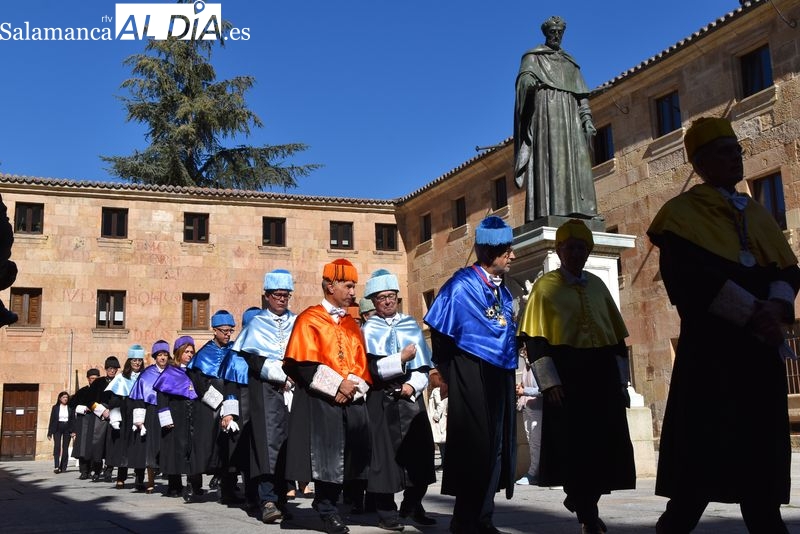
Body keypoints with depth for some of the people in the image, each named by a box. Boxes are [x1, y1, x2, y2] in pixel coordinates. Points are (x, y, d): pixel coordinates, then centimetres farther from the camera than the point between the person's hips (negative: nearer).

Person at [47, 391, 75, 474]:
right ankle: (57, 467, -22)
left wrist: (73, 431, -6)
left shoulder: (70, 408, 8)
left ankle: (63, 467, 7)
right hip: (57, 429, -1)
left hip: (67, 429, 1)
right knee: (57, 446, -15)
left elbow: (73, 420, 4)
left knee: (65, 448, 1)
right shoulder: (55, 407, 8)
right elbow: (52, 420, 6)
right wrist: (50, 432, 2)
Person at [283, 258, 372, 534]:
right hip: (320, 400, -6)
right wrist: (337, 385, -16)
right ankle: (328, 511, 10)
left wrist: (353, 387, -5)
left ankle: (326, 502, 21)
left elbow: (362, 365, 15)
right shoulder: (310, 319, -2)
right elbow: (304, 364, -12)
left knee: (349, 456, 4)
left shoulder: (352, 324, 17)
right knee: (325, 456, -5)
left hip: (352, 399, 6)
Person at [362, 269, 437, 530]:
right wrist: (401, 359, -16)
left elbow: (423, 364, 5)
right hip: (381, 399, -3)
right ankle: (387, 511, 7)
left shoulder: (411, 325, 10)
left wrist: (412, 384, -11)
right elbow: (370, 368, -10)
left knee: (420, 449, 3)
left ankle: (412, 505, 18)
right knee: (384, 452, -2)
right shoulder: (368, 330, 3)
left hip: (411, 396, 3)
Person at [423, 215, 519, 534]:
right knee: (475, 444, -4)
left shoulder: (502, 290, 13)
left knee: (495, 444, 9)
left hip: (500, 376, 8)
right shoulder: (463, 284, -10)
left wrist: (508, 371, 14)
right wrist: (451, 373, 0)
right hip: (472, 374, -7)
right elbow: (440, 332, -7)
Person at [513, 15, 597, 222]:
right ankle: (548, 213, -28)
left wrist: (586, 118, 4)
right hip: (545, 111, -5)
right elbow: (524, 78, -7)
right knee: (548, 158, -19)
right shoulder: (533, 56, 13)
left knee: (574, 160, -8)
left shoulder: (570, 62, 26)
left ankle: (574, 211, -15)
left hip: (569, 115, 5)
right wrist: (530, 83, -31)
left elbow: (581, 94, 19)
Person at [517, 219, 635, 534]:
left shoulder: (597, 285, 15)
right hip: (566, 375, -4)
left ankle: (582, 500, 24)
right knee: (573, 442, -4)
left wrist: (620, 379, 10)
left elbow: (617, 334, 17)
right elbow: (534, 337, -6)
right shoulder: (545, 286, 1)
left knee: (608, 442, 3)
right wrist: (549, 382, -14)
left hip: (602, 372, 5)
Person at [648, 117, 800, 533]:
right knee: (704, 451, -8)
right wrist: (754, 313, -19)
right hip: (710, 348, -6)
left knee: (761, 452, 4)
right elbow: (693, 278, -12)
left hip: (761, 347, 6)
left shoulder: (757, 213, 20)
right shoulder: (682, 212, 2)